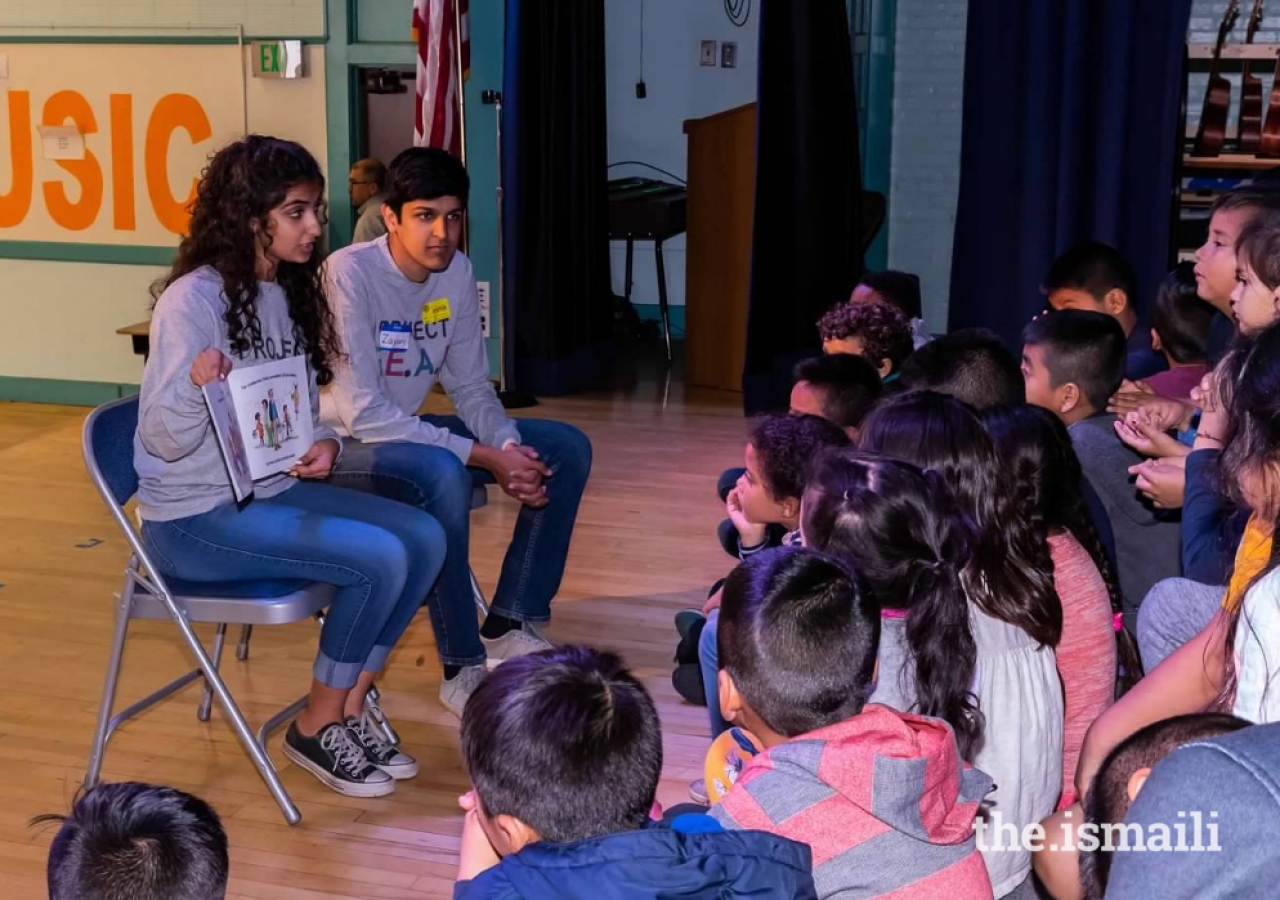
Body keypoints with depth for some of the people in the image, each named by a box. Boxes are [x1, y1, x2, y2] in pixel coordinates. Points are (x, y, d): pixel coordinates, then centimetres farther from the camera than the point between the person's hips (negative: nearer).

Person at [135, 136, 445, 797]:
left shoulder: (293, 293, 7)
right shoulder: (194, 299, -17)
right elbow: (164, 440, -19)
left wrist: (324, 443, -5)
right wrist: (196, 388, -40)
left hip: (274, 491, 8)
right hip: (194, 518, -8)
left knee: (425, 538, -8)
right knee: (380, 559, -23)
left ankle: (350, 709, 4)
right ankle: (317, 729, -3)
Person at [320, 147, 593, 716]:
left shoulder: (456, 271, -3)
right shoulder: (349, 274, -24)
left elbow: (471, 386, 4)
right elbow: (362, 414, -28)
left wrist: (510, 446, -18)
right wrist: (486, 457, -29)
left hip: (410, 431, 7)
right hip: (343, 445, -7)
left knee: (566, 448, -4)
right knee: (443, 473, -38)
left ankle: (510, 624, 2)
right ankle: (463, 669, -24)